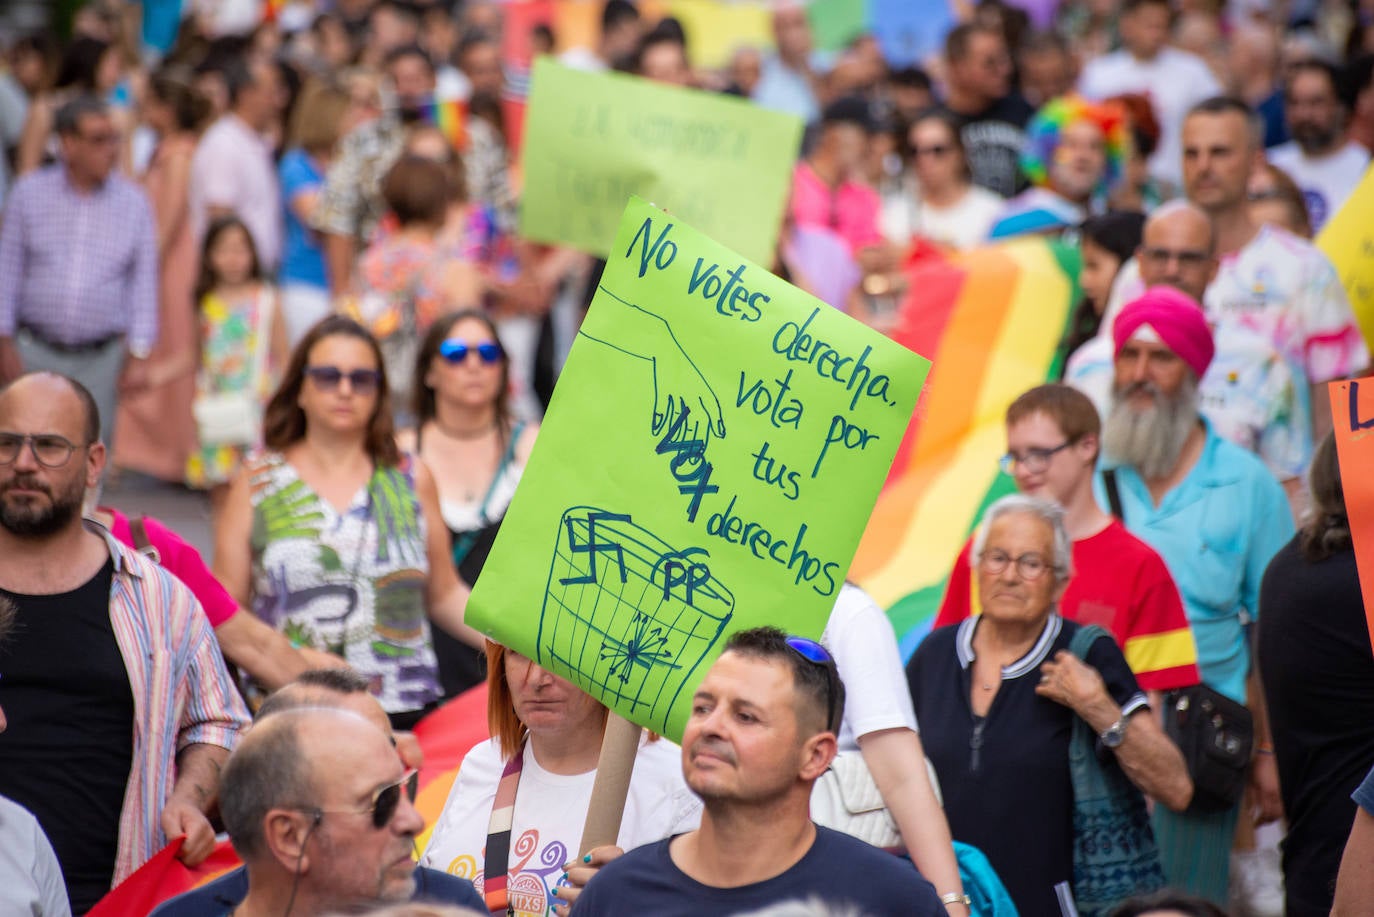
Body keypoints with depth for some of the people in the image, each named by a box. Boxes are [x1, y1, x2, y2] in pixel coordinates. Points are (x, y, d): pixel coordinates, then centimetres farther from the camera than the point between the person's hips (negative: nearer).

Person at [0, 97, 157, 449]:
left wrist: (139, 355, 1)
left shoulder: (133, 202, 4)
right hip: (36, 353, 0)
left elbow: (144, 282, 6)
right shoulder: (29, 193, 3)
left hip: (101, 357, 1)